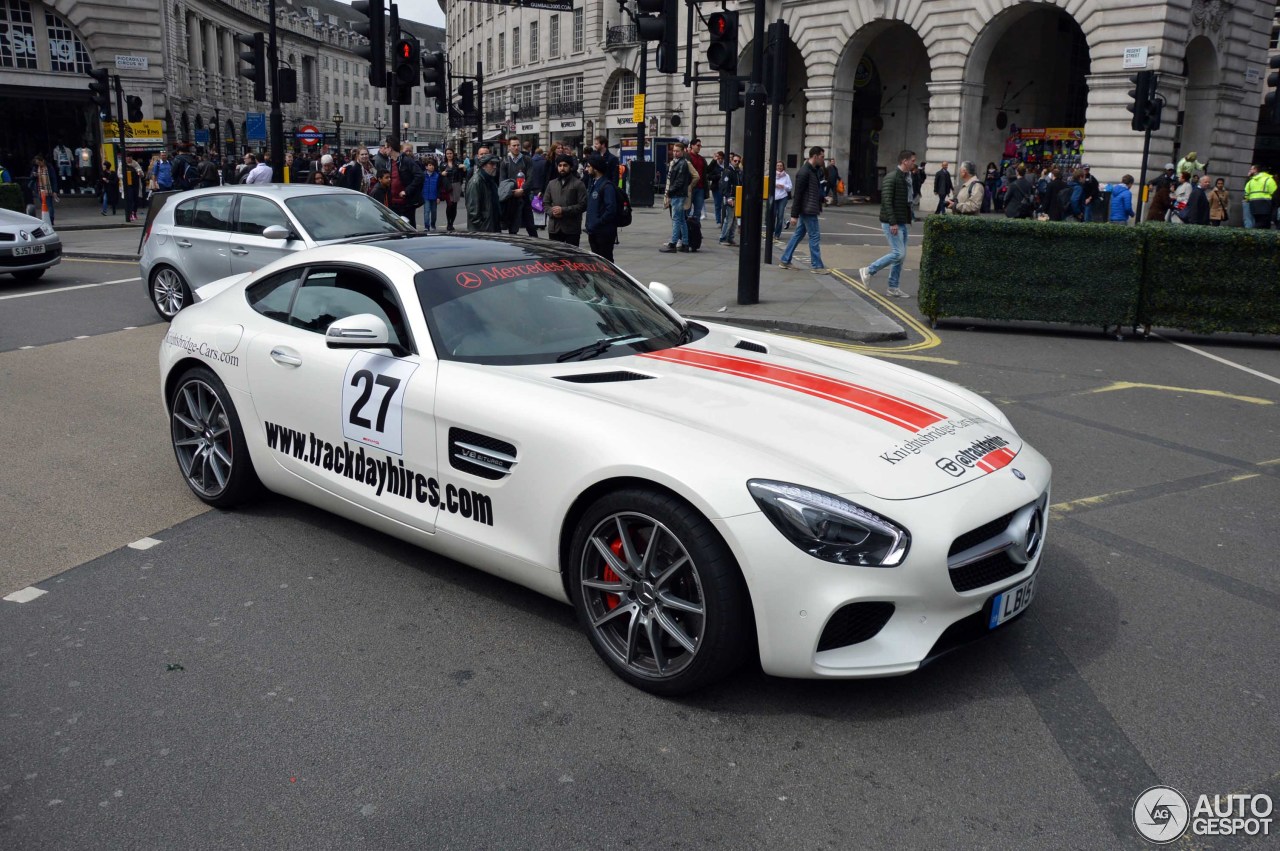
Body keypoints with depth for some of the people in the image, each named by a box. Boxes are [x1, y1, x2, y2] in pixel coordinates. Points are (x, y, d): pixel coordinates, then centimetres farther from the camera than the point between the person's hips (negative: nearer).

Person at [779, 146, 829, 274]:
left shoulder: (814, 171, 13)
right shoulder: (804, 172, -16)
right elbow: (798, 194, -18)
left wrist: (822, 198, 8)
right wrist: (794, 215, -19)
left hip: (806, 210, 10)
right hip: (808, 210, -10)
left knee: (798, 234, 14)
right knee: (814, 236, -5)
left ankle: (784, 260, 20)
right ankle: (817, 266, 1)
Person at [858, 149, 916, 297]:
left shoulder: (906, 178, 15)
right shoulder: (891, 177, -13)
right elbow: (887, 201, -19)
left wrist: (908, 222, 17)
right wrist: (892, 222, -24)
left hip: (903, 223, 9)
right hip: (892, 223, -9)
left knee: (901, 255, 8)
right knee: (898, 253, -13)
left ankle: (893, 287, 13)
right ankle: (868, 271, -2)